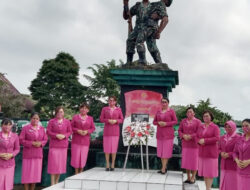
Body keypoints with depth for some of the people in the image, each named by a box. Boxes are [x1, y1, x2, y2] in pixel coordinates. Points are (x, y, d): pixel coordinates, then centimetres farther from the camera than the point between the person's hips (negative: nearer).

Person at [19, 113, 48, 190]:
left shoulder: (41, 128, 9)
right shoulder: (25, 128, -3)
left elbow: (45, 139, 10)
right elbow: (21, 140, -8)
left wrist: (40, 143, -11)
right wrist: (32, 143, -16)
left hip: (38, 154, 4)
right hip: (28, 154, -3)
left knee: (36, 172, 7)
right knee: (27, 173, -1)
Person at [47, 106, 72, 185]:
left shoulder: (67, 122, 6)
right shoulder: (51, 121, 0)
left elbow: (70, 131, 6)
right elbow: (48, 132, -3)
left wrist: (64, 136, -13)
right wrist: (56, 135, -17)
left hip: (63, 145, 3)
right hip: (54, 145, -2)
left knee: (61, 163, 6)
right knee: (53, 163, -4)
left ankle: (57, 182, 19)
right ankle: (52, 183, 3)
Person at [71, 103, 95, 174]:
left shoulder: (90, 118, 7)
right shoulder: (75, 117, 3)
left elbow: (93, 128, 8)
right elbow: (71, 127, 1)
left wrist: (87, 131, -10)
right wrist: (77, 130, -14)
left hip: (85, 140, 1)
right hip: (76, 140, -1)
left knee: (83, 156, 2)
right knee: (76, 156, -1)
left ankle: (81, 172, 17)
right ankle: (76, 172, 14)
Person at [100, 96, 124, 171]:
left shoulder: (118, 109, 8)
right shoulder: (104, 109, 8)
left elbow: (121, 119, 8)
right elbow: (101, 119, 5)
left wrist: (115, 121, -11)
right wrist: (108, 120, -12)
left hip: (115, 131, 0)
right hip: (107, 130, 0)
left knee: (114, 148, 0)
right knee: (106, 148, 0)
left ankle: (112, 165, 9)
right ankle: (107, 165, 9)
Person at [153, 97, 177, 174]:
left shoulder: (171, 111, -2)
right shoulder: (158, 112, 10)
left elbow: (175, 121, -3)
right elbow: (154, 122, 13)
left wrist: (166, 123, -15)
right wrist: (158, 123, -9)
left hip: (168, 134, -4)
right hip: (160, 134, 4)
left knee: (166, 151, -5)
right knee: (160, 151, 5)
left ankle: (163, 169, -3)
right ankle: (164, 167, 16)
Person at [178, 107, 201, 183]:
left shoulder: (197, 121, -3)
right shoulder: (183, 121, 8)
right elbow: (180, 130, 8)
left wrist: (191, 136, -18)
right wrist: (183, 136, -11)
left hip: (194, 144, -4)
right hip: (185, 144, 4)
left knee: (194, 161, 2)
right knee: (186, 160, 8)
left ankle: (193, 177, 15)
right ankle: (188, 177, 20)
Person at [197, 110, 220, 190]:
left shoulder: (215, 127, -4)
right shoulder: (200, 127, 11)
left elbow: (217, 138, -15)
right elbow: (197, 137, 12)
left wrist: (205, 140, -18)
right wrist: (199, 141, -11)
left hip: (211, 152, -5)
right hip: (202, 151, 5)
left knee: (210, 171, -2)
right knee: (204, 170, 8)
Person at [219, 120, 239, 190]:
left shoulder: (238, 138, -8)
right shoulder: (222, 138, 10)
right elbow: (219, 149, 17)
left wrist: (229, 155, -16)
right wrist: (221, 153, -4)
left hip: (233, 165, -5)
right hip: (224, 164, 6)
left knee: (233, 183, -3)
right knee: (223, 183, 8)